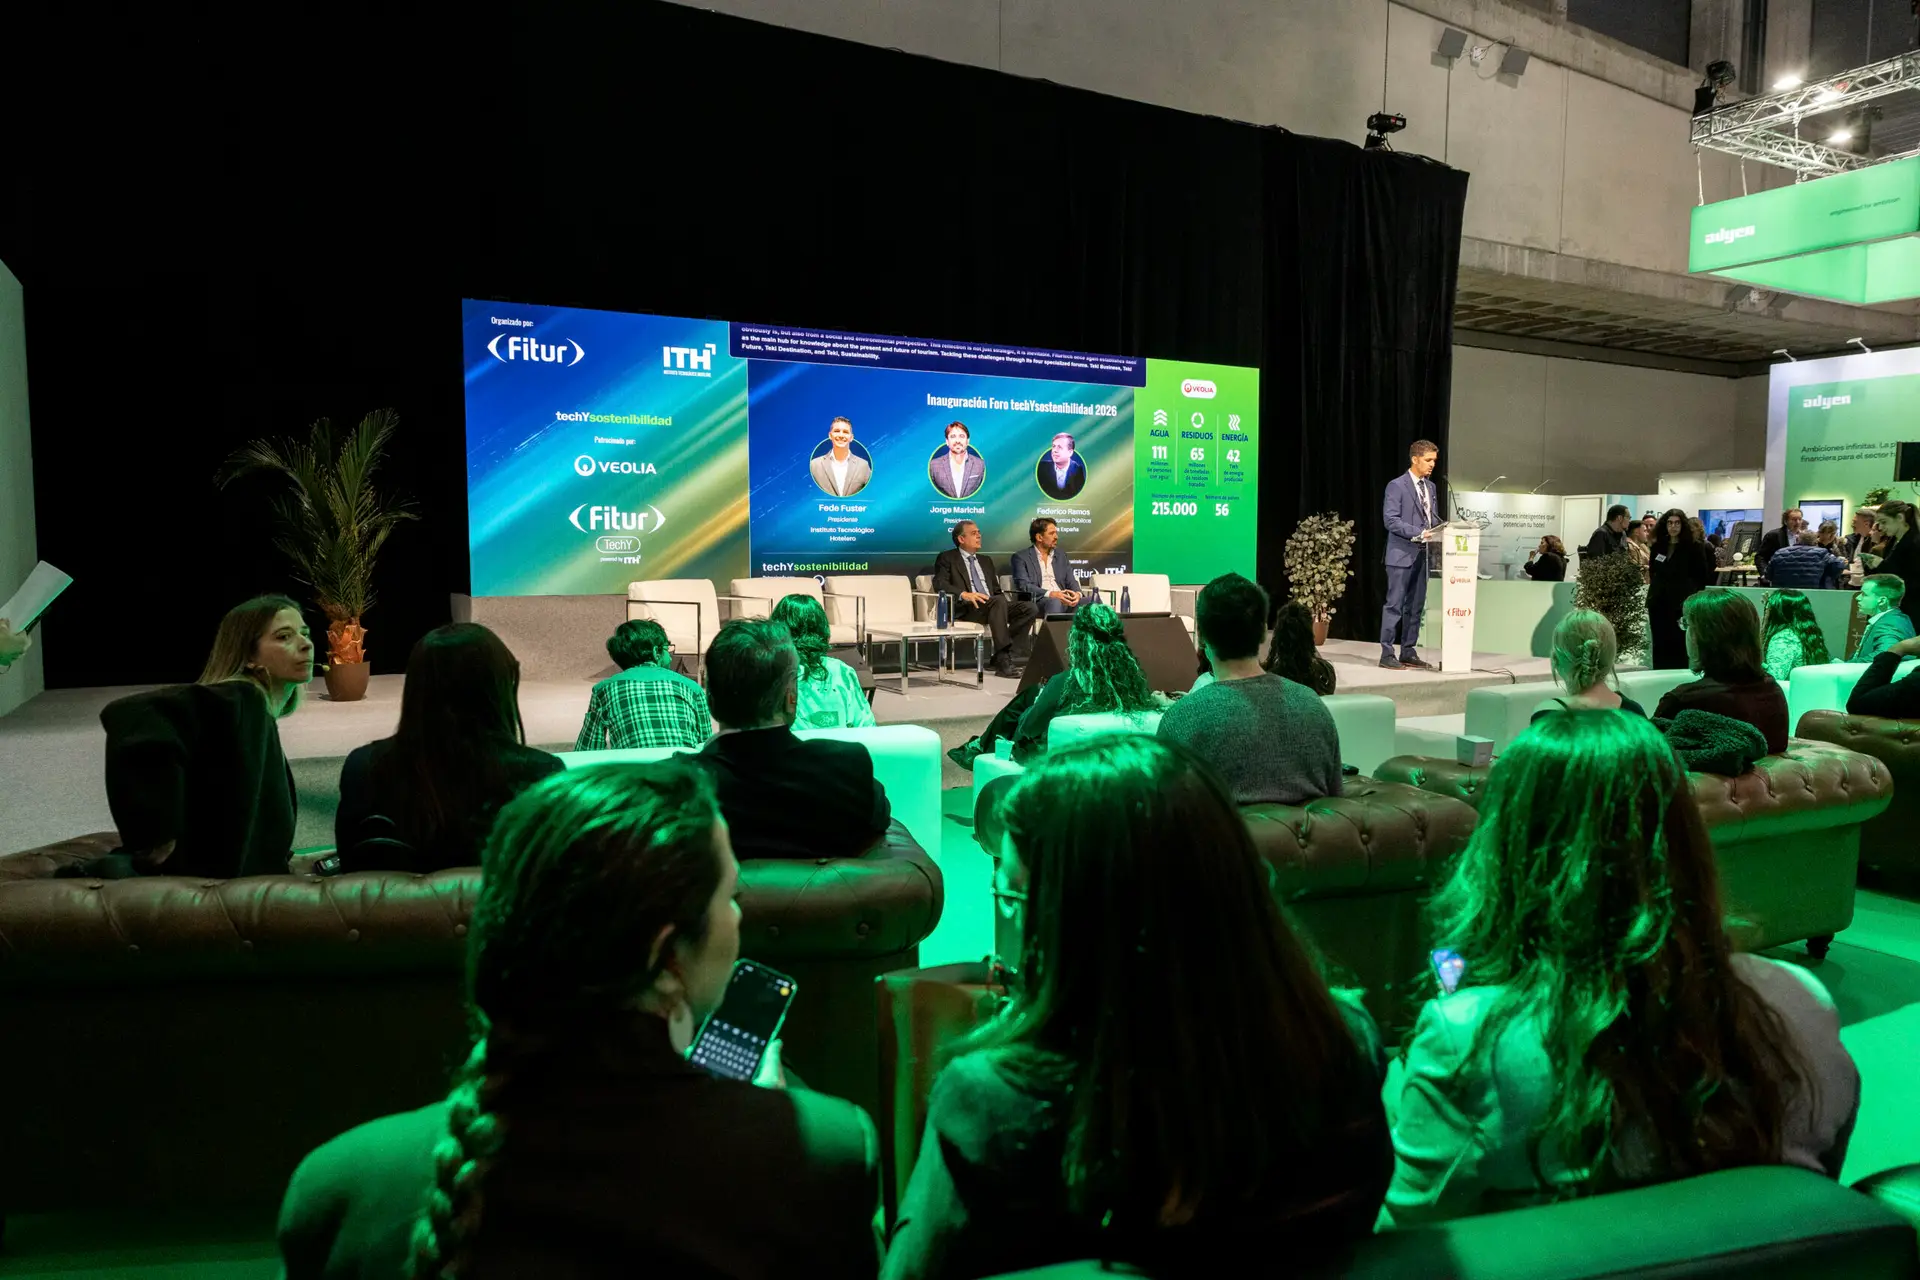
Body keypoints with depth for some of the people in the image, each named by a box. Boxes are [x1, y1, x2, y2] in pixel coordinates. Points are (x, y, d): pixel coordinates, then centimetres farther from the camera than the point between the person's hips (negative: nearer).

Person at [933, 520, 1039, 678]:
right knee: (998, 602, -37)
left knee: (1030, 607, -18)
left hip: (993, 605, 6)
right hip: (966, 608, -6)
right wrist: (965, 594, -26)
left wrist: (1006, 603, 2)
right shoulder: (947, 558, 9)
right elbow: (939, 584, -7)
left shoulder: (986, 560, 29)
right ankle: (1004, 659, -38)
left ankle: (1002, 655, -20)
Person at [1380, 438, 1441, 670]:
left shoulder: (1430, 486, 15)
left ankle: (1408, 652, 17)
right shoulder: (1397, 485, -9)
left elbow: (1433, 518, 19)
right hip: (1402, 554, -7)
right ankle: (1387, 654, 0)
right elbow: (1391, 520, -16)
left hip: (1421, 555, 7)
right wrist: (1419, 533, -22)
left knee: (1416, 606, 10)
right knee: (1395, 605, -5)